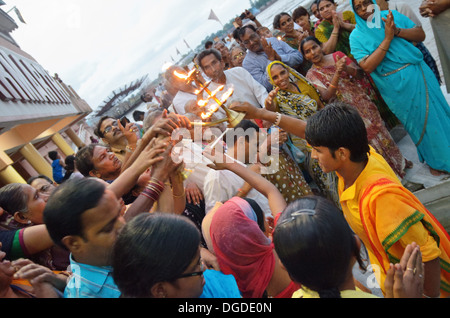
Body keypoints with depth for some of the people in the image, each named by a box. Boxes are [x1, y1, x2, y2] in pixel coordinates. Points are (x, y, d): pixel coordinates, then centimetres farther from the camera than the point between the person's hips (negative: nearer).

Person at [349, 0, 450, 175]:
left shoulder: (392, 15, 2)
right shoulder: (356, 36, -8)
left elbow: (421, 35, 0)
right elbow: (367, 66, -21)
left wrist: (397, 31, -17)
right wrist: (387, 39, -23)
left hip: (420, 74, 3)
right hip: (397, 86, -3)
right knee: (418, 121, 11)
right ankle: (436, 161, 34)